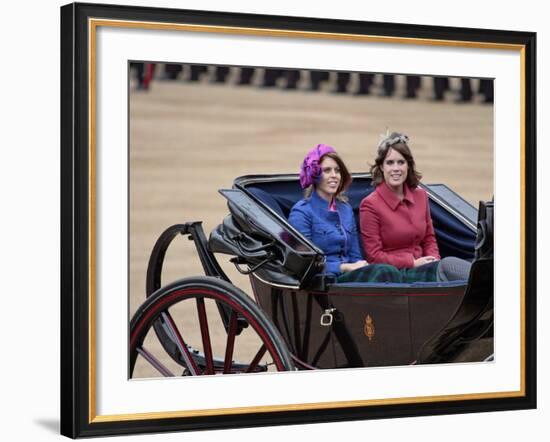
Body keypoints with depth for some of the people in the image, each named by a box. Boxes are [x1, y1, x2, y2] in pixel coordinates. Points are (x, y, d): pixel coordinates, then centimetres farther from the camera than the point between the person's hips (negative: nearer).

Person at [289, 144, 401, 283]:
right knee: (385, 272, -32)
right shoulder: (301, 212, -2)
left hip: (350, 276, 6)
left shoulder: (346, 209, 19)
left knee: (389, 271, -29)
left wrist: (361, 266, -5)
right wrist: (345, 267, -13)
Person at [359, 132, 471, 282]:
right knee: (448, 265, -30)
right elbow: (374, 256, -7)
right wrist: (413, 262, -13)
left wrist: (434, 260, -2)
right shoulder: (370, 205, -8)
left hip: (421, 267, 5)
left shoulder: (420, 196, 11)